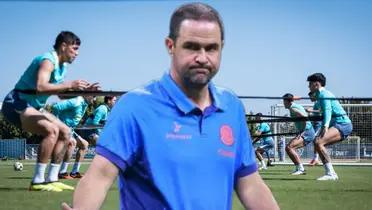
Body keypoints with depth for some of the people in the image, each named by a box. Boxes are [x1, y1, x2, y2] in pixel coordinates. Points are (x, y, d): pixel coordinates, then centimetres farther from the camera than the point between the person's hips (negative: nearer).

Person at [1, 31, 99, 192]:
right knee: (51, 130, -27)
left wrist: (82, 90, 4)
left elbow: (61, 93, 19)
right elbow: (40, 87, -36)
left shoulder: (61, 65, 12)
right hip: (16, 104, -11)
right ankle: (38, 181, -25)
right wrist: (70, 84, -34)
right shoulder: (48, 61, -19)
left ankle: (51, 179, 10)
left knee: (65, 132, 10)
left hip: (33, 107, 11)